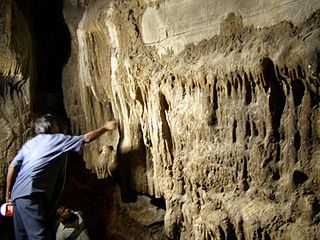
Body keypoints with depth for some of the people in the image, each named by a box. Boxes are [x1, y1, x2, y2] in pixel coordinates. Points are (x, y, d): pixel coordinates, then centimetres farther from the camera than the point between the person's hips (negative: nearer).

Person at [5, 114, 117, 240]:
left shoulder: (30, 143, 20)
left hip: (17, 193, 8)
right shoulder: (57, 139, 3)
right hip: (30, 193, -8)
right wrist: (105, 128, 19)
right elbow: (87, 138, 6)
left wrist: (8, 191, 18)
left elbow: (12, 166, 13)